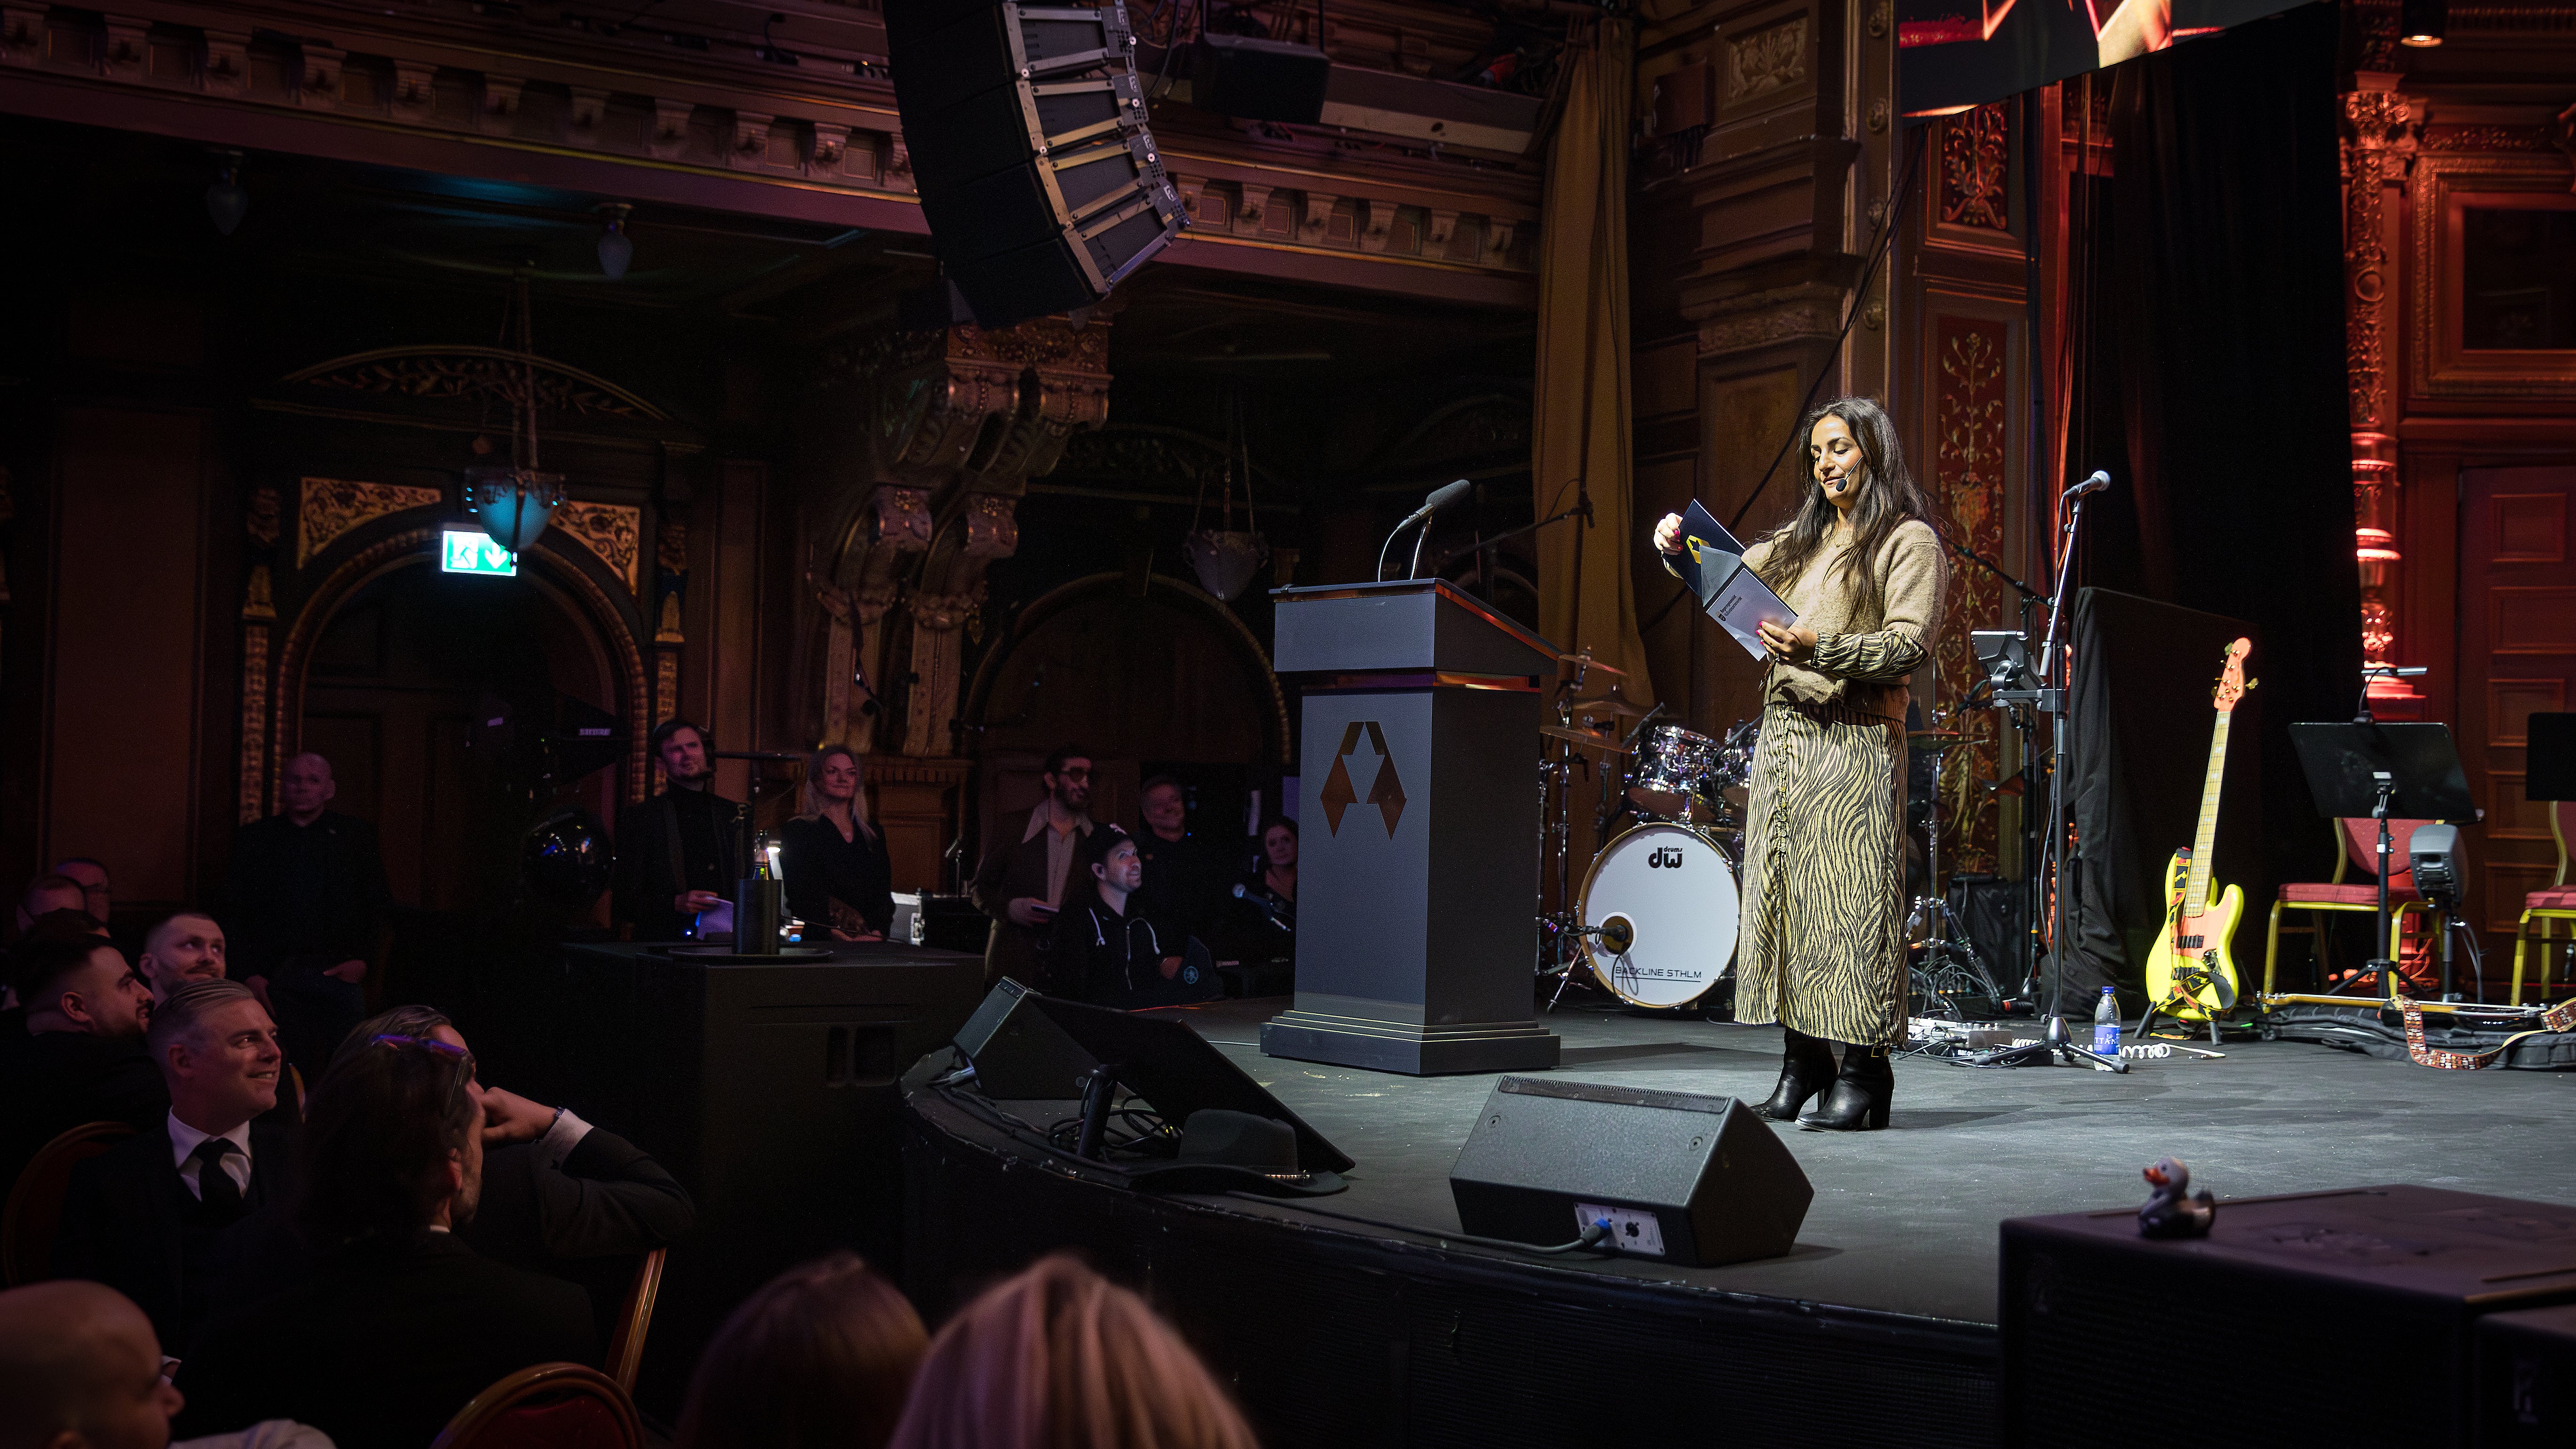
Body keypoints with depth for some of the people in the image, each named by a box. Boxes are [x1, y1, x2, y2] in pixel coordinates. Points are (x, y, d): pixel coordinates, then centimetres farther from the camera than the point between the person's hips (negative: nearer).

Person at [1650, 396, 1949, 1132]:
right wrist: (1679, 552, 3)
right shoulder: (1801, 540, 21)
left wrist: (1818, 649, -24)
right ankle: (1803, 1057, 9)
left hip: (1856, 741, -7)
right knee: (1782, 895, 3)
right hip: (1783, 734, 7)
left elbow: (1910, 643, -11)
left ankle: (1863, 1070, -5)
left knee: (1850, 903, -9)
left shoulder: (1908, 541, 0)